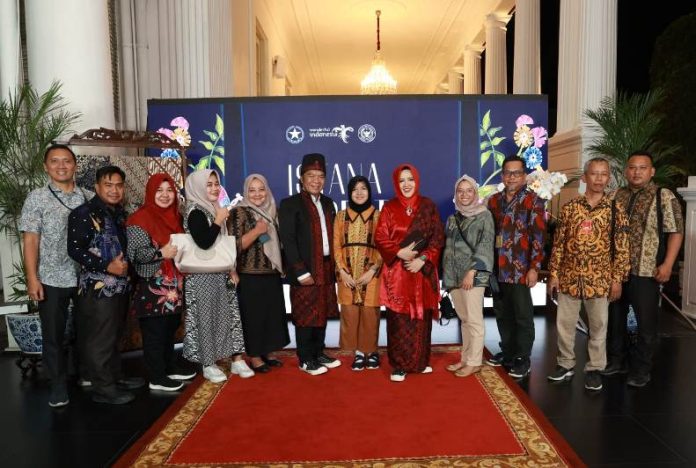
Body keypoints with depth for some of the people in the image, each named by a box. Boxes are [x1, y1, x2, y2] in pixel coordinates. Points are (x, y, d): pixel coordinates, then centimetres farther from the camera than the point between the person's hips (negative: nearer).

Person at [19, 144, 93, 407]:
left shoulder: (90, 198, 5)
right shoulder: (36, 198, -1)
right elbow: (30, 240, -5)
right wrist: (32, 278, -12)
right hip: (52, 280, -2)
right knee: (54, 335, 8)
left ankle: (90, 375, 32)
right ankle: (59, 386, 23)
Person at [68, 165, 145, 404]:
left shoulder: (120, 214, 13)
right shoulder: (84, 213, -11)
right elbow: (74, 249, -18)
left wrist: (125, 264, 8)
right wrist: (107, 266, -21)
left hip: (120, 286, 8)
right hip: (97, 288, -8)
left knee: (114, 336, 18)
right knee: (99, 340, 0)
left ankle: (116, 377, 31)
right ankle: (103, 388, 11)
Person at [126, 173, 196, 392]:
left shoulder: (175, 217, 12)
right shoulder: (140, 218, -12)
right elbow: (134, 253, -18)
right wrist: (161, 253, -27)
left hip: (174, 285, 8)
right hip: (152, 287, -8)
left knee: (170, 329, 17)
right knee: (154, 332, 0)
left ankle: (170, 368, 31)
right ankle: (156, 378, 11)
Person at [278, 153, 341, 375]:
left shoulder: (328, 203, 13)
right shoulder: (290, 204, -7)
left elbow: (331, 235, 13)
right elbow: (288, 241, -12)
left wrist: (334, 265, 6)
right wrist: (301, 272, -16)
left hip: (326, 268, 6)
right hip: (305, 270, -6)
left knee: (322, 313, 14)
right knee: (305, 316, 3)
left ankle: (319, 353, 28)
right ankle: (306, 359, 16)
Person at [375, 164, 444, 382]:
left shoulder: (428, 206, 6)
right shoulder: (389, 208, 3)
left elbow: (438, 237, 2)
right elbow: (380, 238, -1)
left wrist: (422, 259, -11)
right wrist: (400, 252, -16)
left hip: (423, 271, 2)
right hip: (396, 271, -1)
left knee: (421, 317, 8)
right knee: (398, 319, -1)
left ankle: (421, 362, 22)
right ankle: (399, 366, 8)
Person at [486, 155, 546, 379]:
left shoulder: (533, 201, -5)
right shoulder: (494, 201, 10)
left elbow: (538, 236, -10)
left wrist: (534, 268, -16)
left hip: (520, 270, -5)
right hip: (497, 269, 5)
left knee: (523, 316, 5)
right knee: (502, 314, 15)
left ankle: (523, 359, 17)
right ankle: (507, 352, 31)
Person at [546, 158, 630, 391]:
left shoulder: (615, 209, -2)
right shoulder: (569, 207, 1)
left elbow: (621, 247, -1)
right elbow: (558, 243, 3)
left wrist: (617, 279, -5)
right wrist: (554, 273, 0)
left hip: (600, 279, -1)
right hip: (569, 277, 2)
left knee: (598, 325, 9)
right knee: (564, 323, 10)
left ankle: (594, 368, 25)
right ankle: (566, 364, 27)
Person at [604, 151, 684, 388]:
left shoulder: (664, 196, -4)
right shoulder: (616, 196, 8)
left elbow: (676, 232, -7)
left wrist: (667, 264, -15)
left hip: (646, 272, -4)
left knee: (646, 323, 5)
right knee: (615, 317, 14)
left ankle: (641, 369, 20)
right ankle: (616, 360, 31)